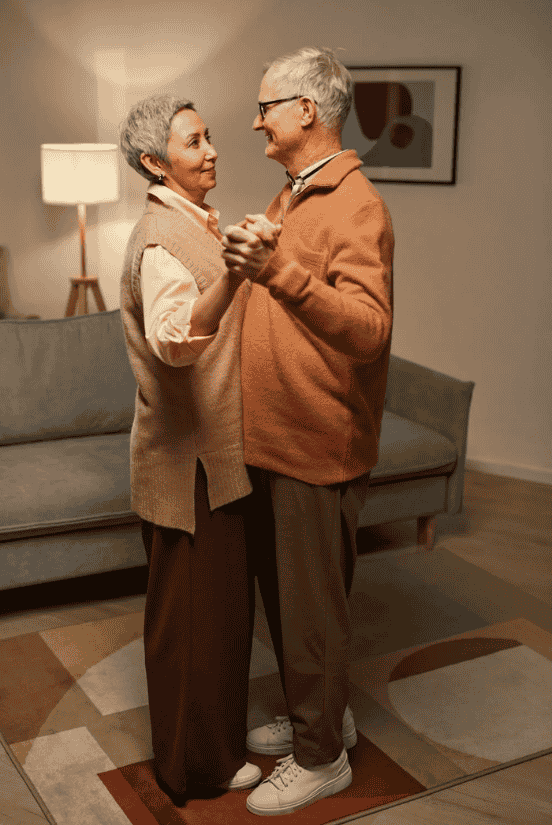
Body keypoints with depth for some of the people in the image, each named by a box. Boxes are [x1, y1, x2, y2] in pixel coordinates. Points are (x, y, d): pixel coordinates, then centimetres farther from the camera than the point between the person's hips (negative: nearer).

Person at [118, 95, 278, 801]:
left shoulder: (195, 224, 12)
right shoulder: (162, 237, -20)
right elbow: (175, 341, -40)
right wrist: (234, 271, -54)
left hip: (214, 449, 10)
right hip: (188, 457, -10)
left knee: (222, 596, 22)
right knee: (194, 604, 5)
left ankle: (218, 730, 41)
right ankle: (196, 762, 23)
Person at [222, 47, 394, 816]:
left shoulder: (356, 206, -16)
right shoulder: (288, 198, 14)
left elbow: (369, 328, -29)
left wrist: (280, 272, -37)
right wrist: (246, 266, 6)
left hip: (319, 448, -9)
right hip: (272, 439, 9)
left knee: (312, 604, 4)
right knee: (280, 590, 20)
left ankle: (320, 757, 22)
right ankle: (320, 716, 39)